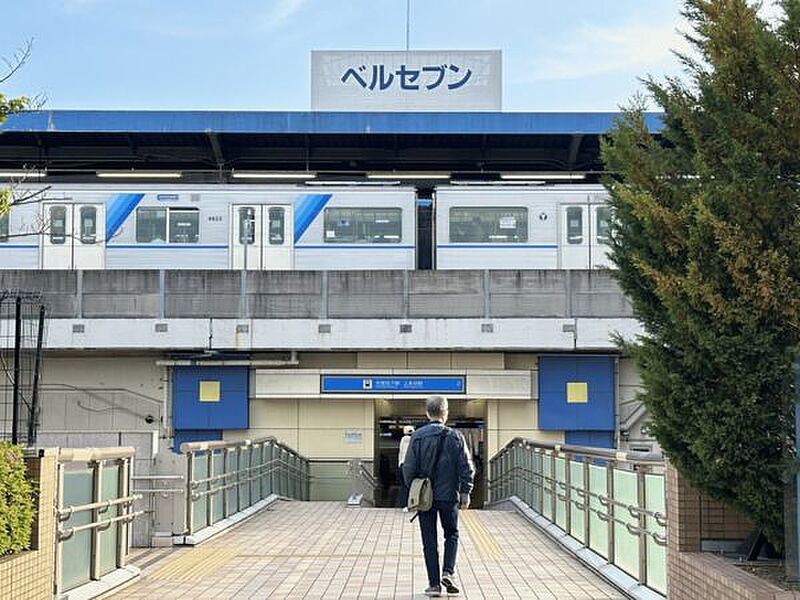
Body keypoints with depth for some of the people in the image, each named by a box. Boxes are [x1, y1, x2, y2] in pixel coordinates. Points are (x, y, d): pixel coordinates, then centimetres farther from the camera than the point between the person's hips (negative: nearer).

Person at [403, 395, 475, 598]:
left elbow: (408, 467, -5)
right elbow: (466, 467, -5)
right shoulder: (455, 437, -4)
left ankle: (434, 584, 6)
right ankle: (448, 572, 1)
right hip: (449, 495, 0)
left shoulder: (417, 436, -5)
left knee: (429, 541, 7)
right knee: (451, 534, 18)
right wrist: (465, 492, 4)